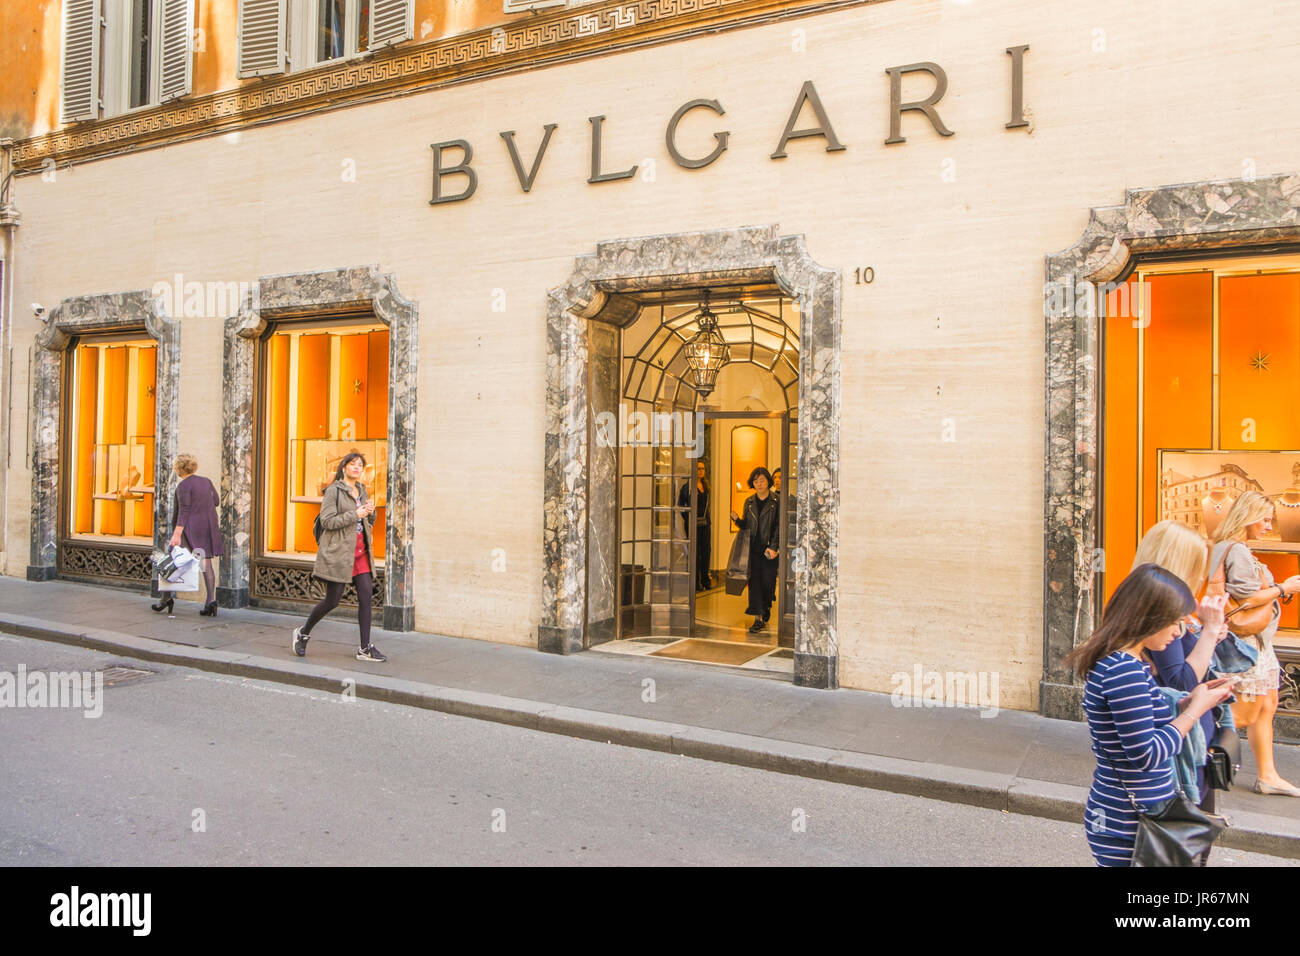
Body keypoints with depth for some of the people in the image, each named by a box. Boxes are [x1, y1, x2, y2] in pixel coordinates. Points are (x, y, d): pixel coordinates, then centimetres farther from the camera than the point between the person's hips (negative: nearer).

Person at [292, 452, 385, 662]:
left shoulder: (362, 490, 15)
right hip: (338, 551, -7)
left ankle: (365, 649, 3)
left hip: (360, 551, 7)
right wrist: (355, 514, -19)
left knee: (366, 596, -1)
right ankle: (303, 632, 24)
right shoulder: (334, 491, -7)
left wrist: (370, 513, 1)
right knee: (332, 600, -1)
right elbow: (327, 521, -15)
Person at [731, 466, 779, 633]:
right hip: (753, 549, 3)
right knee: (754, 582, -3)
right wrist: (736, 519, -6)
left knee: (768, 581, 2)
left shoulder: (776, 501, -3)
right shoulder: (749, 502, 11)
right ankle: (759, 618, 1)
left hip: (770, 550, -3)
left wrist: (773, 547, -13)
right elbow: (746, 526, 14)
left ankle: (767, 607, 32)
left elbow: (779, 527, -5)